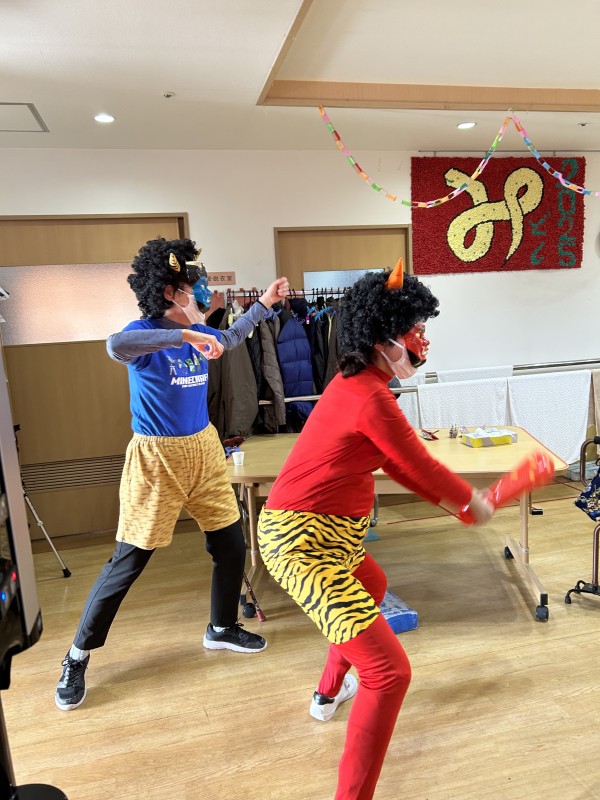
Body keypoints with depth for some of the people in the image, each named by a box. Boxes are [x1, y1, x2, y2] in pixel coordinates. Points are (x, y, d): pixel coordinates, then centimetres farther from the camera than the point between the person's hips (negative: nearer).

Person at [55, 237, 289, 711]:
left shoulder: (198, 331, 4)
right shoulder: (145, 333, -16)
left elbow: (230, 339, 28)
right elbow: (115, 345, -41)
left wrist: (264, 303, 29)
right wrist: (186, 335, -39)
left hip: (204, 450, 7)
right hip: (157, 459, -6)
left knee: (231, 546, 11)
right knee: (128, 561, 1)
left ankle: (222, 628, 36)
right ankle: (78, 658, 22)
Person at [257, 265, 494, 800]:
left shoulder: (355, 382, 8)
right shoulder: (371, 398, -22)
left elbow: (394, 461, 17)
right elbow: (421, 466, -11)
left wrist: (449, 501, 19)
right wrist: (473, 501, 8)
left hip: (313, 531, 11)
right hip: (304, 544, -11)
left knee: (373, 586, 36)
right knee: (390, 670, -10)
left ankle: (330, 692, 57)